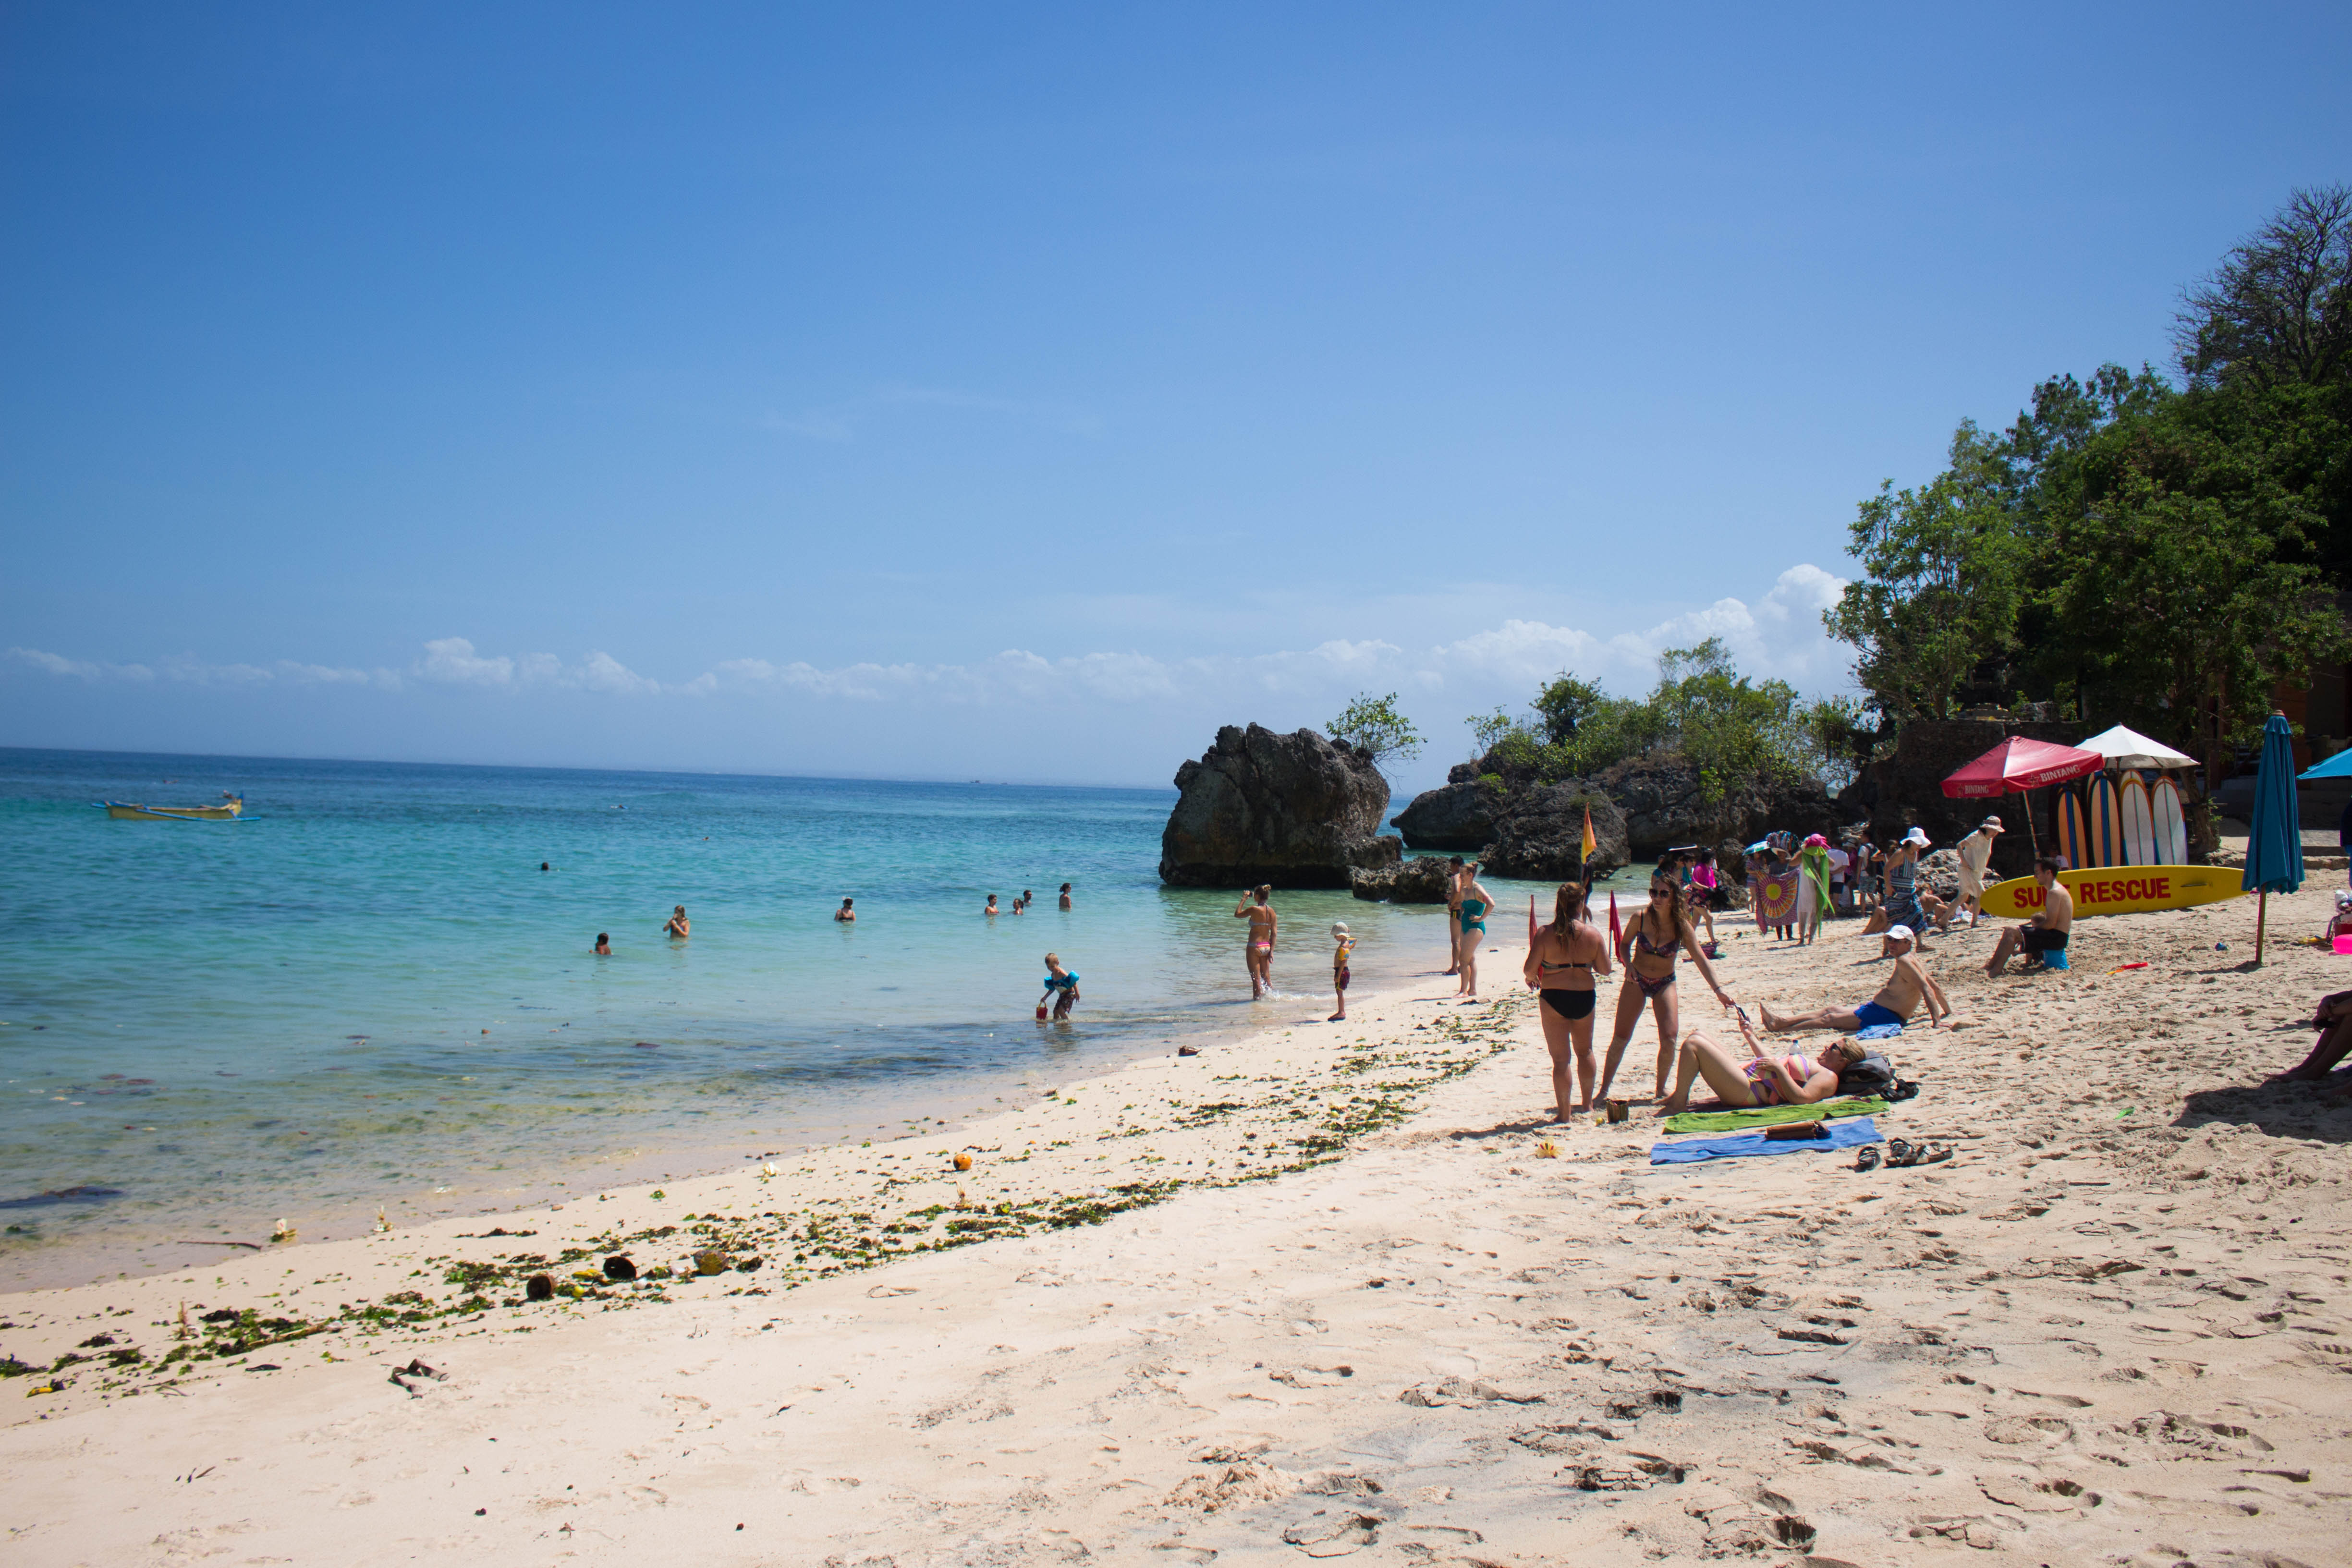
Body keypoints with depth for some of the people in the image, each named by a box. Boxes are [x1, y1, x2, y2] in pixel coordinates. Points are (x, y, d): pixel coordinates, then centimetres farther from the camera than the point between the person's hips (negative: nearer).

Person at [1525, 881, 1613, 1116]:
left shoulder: (1546, 934, -12)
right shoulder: (1593, 934, -6)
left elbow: (1529, 969, -13)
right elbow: (1605, 969, 1)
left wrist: (1532, 977, 9)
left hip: (1554, 999, -3)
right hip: (1585, 998, 3)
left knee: (1561, 1057, 5)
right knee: (1585, 1051, 24)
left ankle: (1564, 1112, 8)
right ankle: (1587, 1103, 37)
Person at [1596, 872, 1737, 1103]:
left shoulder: (1682, 927, -13)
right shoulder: (1640, 917, -13)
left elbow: (1701, 959, -16)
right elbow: (1625, 943, 3)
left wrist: (1718, 989, -26)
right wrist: (1628, 965, -16)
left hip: (1665, 984, 0)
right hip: (1636, 981, 0)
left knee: (1669, 1039, -14)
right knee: (1620, 1037, -4)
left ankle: (1661, 1088, 9)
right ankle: (1603, 1090, 5)